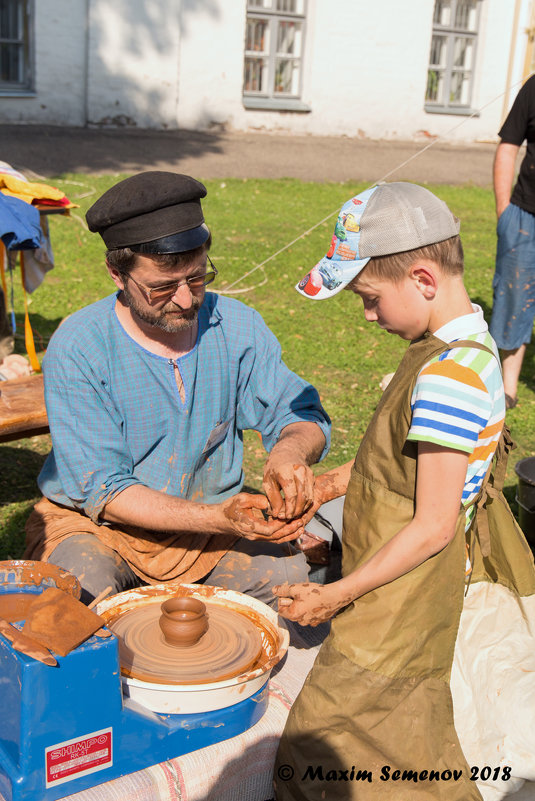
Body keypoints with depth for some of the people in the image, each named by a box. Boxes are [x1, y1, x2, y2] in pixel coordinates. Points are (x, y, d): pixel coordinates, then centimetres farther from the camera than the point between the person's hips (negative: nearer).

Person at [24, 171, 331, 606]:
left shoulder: (237, 325, -6)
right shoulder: (77, 349, -19)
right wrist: (219, 519, -32)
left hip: (214, 511, 3)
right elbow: (103, 490, -19)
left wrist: (289, 449, -27)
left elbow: (302, 415, 0)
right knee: (77, 601, -32)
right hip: (96, 522, -2)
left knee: (290, 579, -21)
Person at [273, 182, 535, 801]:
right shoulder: (464, 340, 1)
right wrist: (337, 482, 8)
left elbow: (432, 527, -26)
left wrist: (337, 596, -17)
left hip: (406, 595, -9)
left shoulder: (447, 377, -31)